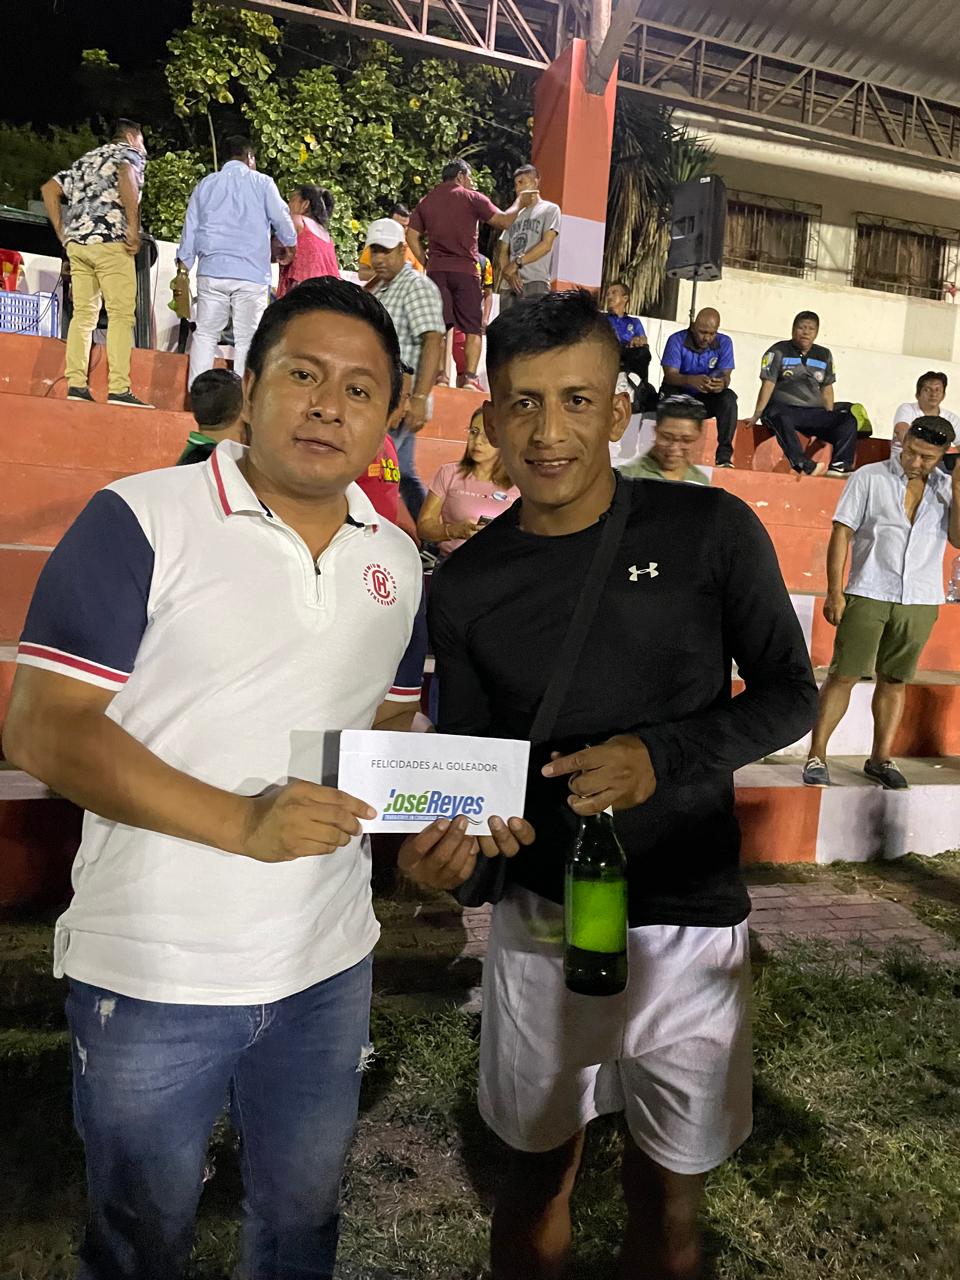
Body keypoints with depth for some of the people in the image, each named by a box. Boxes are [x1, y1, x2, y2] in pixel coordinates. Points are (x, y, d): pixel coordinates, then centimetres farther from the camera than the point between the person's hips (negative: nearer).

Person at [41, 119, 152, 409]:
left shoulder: (86, 159, 29)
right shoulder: (130, 153, 8)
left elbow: (49, 189, 22)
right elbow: (126, 176, -16)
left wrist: (62, 233, 18)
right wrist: (134, 229, -17)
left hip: (77, 244, 7)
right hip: (110, 241, -7)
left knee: (83, 314, 6)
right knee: (121, 314, -8)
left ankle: (75, 385, -1)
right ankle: (119, 389, -16)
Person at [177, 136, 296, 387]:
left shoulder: (205, 184, 16)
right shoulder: (262, 183, 6)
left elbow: (190, 227, 14)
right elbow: (282, 220, 7)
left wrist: (183, 268, 18)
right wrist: (289, 246, 28)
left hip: (212, 272, 3)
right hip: (251, 273, -3)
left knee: (205, 333, 5)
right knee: (246, 338, -1)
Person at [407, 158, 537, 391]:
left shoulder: (426, 201, 15)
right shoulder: (471, 197, 2)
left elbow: (412, 235, 10)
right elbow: (504, 221, 0)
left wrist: (427, 263, 13)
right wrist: (520, 202, 15)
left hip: (436, 269, 4)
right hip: (465, 269, -4)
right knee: (473, 328, 0)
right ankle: (469, 378, -11)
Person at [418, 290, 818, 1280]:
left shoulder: (709, 532, -9)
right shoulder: (465, 587, -4)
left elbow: (790, 695, -3)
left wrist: (660, 756, -19)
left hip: (688, 926, 0)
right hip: (539, 925, 1)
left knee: (667, 1197, 17)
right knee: (537, 1170, 20)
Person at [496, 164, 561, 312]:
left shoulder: (550, 209, 9)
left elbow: (546, 245, -5)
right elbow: (502, 251, 15)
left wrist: (516, 263, -12)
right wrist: (509, 273, -6)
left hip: (535, 282, -6)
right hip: (509, 284, 6)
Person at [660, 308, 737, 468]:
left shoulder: (724, 343, -5)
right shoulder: (677, 340, -13)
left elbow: (726, 375, -12)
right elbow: (669, 375, -23)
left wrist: (722, 383, -39)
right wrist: (691, 380, -45)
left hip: (706, 400, 2)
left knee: (729, 397, -27)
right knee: (668, 392, -35)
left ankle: (724, 455, -24)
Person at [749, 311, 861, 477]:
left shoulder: (824, 355, 17)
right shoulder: (778, 351, 3)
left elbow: (827, 389, 18)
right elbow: (768, 384, -5)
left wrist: (830, 419, 8)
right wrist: (757, 415, -14)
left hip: (813, 412, 5)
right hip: (782, 408, -5)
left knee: (848, 420, -16)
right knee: (781, 419, -40)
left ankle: (840, 465, -29)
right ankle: (804, 465, -52)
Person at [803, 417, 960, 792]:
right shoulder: (869, 478, -2)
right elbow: (841, 534, -4)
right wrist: (834, 591, -9)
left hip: (921, 602, 3)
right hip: (868, 596, -3)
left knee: (894, 680, 10)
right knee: (844, 674, -3)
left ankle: (881, 758, 21)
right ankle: (816, 756, 4)